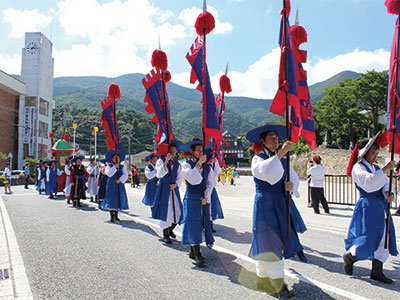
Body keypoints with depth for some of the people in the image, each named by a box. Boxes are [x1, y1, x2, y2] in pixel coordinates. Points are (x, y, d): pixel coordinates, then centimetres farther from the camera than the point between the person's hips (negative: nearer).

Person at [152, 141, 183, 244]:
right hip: (164, 189, -5)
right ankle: (165, 235, 9)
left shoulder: (176, 163, 13)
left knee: (178, 211, 1)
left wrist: (176, 184, -9)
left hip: (174, 189, 5)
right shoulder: (160, 161, -3)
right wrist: (166, 161, -26)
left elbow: (179, 177, 12)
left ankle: (171, 229, 27)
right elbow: (159, 175, -17)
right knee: (165, 211, -4)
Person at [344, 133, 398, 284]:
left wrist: (388, 193, -14)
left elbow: (385, 183, 7)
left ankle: (377, 271, 21)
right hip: (367, 207, -8)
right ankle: (349, 256, 20)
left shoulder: (376, 168, 16)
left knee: (382, 238, 10)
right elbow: (369, 182, -25)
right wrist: (385, 169, -28)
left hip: (381, 206, 8)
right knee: (368, 240, -7)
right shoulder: (358, 167, -9)